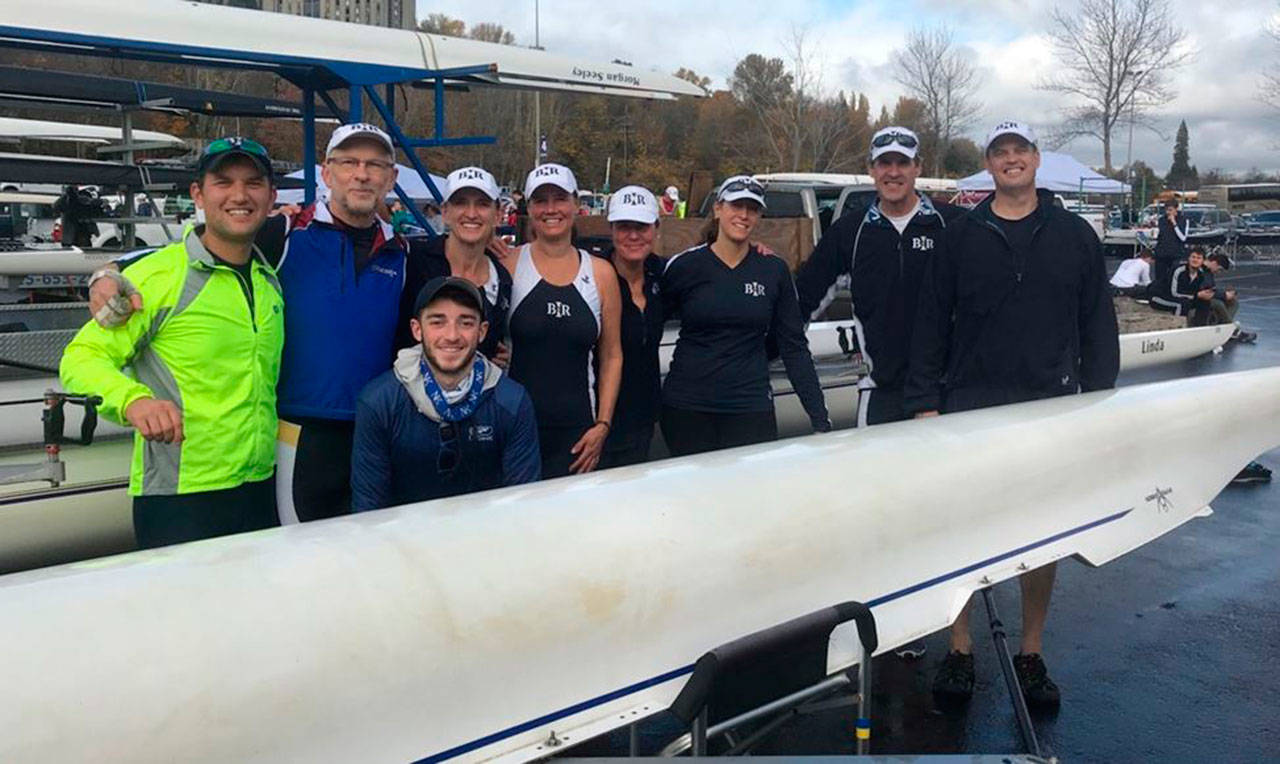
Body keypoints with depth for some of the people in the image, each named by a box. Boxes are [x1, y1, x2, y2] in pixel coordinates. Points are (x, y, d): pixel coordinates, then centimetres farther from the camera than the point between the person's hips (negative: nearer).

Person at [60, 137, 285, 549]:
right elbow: (81, 357, -13)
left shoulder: (271, 282, 11)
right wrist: (132, 400, -32)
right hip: (178, 500, -6)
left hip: (261, 489, 7)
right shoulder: (157, 276, -9)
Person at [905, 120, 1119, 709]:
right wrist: (924, 402, -2)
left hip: (1050, 409, 1)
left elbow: (1099, 327, 9)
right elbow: (930, 324, 4)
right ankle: (960, 650, 17)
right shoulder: (961, 237, 6)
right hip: (969, 408, 0)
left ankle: (1032, 655, 22)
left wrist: (1097, 399, 1)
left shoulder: (1075, 236, 8)